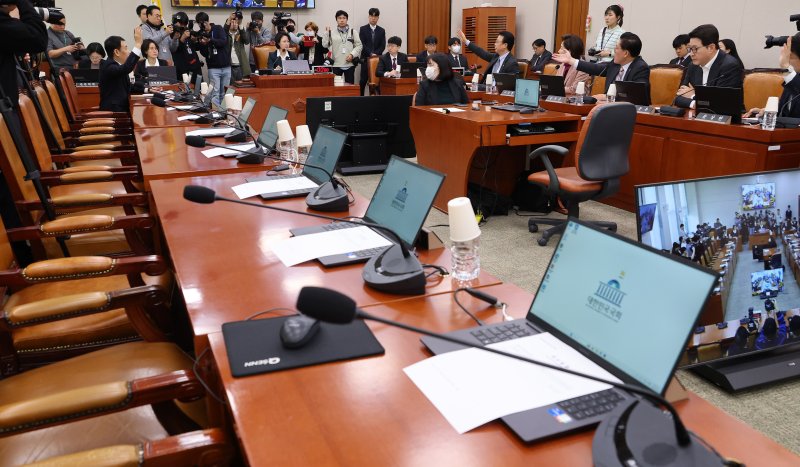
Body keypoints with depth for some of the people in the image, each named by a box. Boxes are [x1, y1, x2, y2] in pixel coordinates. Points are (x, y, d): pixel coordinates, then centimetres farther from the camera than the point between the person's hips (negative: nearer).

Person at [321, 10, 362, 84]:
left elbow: (359, 45, 4)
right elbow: (325, 45, 0)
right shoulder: (332, 33, 5)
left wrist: (352, 54, -9)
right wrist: (327, 33, -4)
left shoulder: (352, 32, 7)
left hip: (350, 64, 1)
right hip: (336, 64, 0)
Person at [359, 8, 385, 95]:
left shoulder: (382, 30, 10)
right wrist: (370, 54, -14)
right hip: (366, 58, -2)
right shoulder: (363, 29, 4)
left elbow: (383, 45, 3)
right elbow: (362, 44, -5)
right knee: (363, 80, -3)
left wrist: (376, 53, -12)